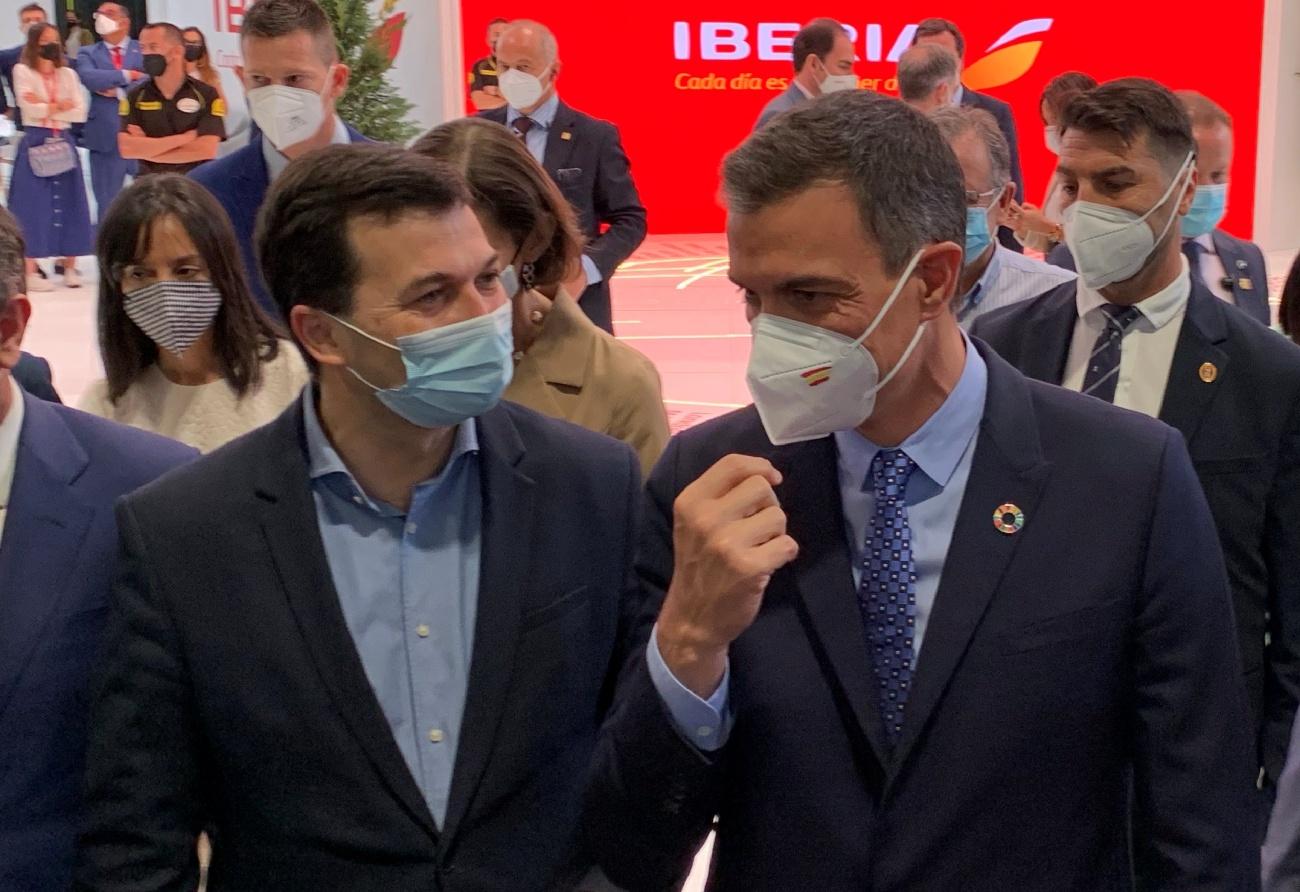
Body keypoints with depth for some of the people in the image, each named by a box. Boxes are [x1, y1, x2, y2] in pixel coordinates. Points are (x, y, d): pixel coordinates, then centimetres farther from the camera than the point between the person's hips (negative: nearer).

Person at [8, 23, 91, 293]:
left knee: (68, 204, 4)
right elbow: (30, 109, -13)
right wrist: (61, 106, -6)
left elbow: (80, 112, 0)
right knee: (34, 205, -6)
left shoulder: (68, 74, 12)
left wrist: (45, 107, -7)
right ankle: (30, 271, -4)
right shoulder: (22, 71, 0)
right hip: (35, 144, -4)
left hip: (63, 143, 4)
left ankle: (70, 267, 10)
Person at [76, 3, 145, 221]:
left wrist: (118, 90, -10)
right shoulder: (88, 54, 11)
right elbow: (89, 77, -10)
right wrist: (127, 75, -10)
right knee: (107, 202, 7)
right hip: (106, 136, 2)